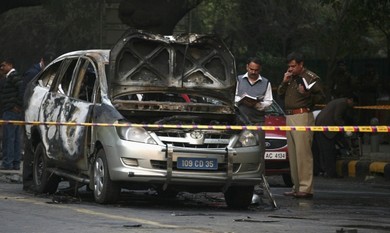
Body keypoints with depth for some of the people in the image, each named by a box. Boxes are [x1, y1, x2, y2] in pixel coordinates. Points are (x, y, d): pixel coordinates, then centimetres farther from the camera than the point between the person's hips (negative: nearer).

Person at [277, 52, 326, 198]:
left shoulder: (311, 78, -3)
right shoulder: (291, 78, 20)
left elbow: (321, 97, -8)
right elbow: (280, 93, 21)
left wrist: (306, 93, -21)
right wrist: (284, 82, 6)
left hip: (302, 116, -8)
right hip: (289, 117, 8)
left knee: (303, 152, -14)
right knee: (292, 153, 7)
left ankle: (306, 188, -17)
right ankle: (297, 187, 12)